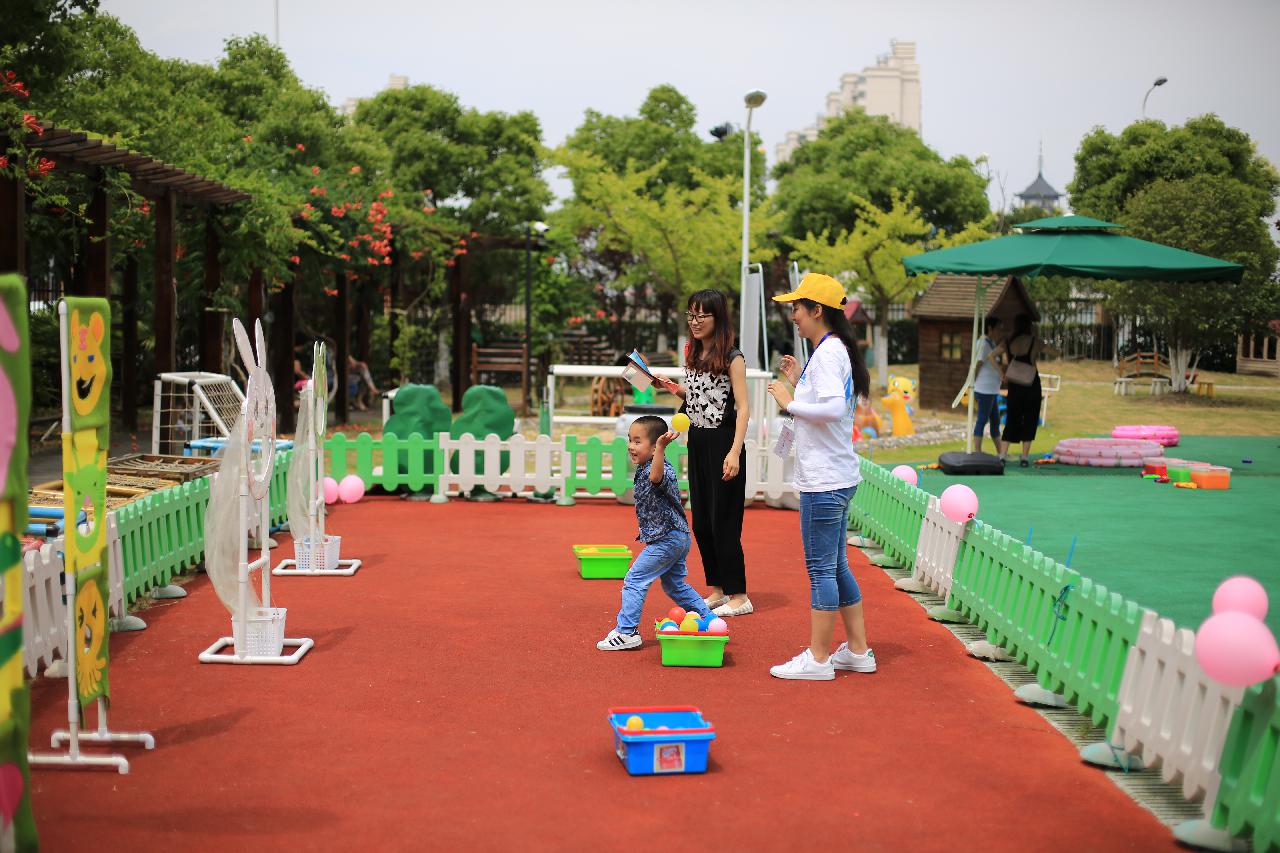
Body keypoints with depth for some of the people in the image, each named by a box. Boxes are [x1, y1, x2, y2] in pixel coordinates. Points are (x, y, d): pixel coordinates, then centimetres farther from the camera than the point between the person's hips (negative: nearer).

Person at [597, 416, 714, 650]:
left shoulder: (660, 468, -23)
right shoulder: (644, 468, 9)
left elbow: (655, 477, -49)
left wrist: (660, 448, -63)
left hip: (666, 539, -11)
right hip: (678, 537, 11)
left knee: (634, 581, -6)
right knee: (675, 584, 23)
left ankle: (626, 631, -3)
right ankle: (708, 620, 31)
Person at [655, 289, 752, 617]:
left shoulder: (732, 358, -11)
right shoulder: (693, 354, 10)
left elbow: (742, 407, -14)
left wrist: (735, 452, -22)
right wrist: (676, 390, 3)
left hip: (722, 441, -7)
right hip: (697, 441, 8)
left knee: (723, 521, -4)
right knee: (701, 521, 10)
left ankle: (738, 596, 5)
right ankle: (716, 589, 20)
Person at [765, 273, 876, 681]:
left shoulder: (828, 353, -15)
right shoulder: (832, 350, 15)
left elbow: (833, 408, -28)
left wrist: (790, 402, -16)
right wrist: (799, 384, 15)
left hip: (824, 482, -10)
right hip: (836, 477, 10)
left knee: (821, 568, -4)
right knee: (836, 567, 16)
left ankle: (817, 659, 3)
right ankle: (858, 651, 22)